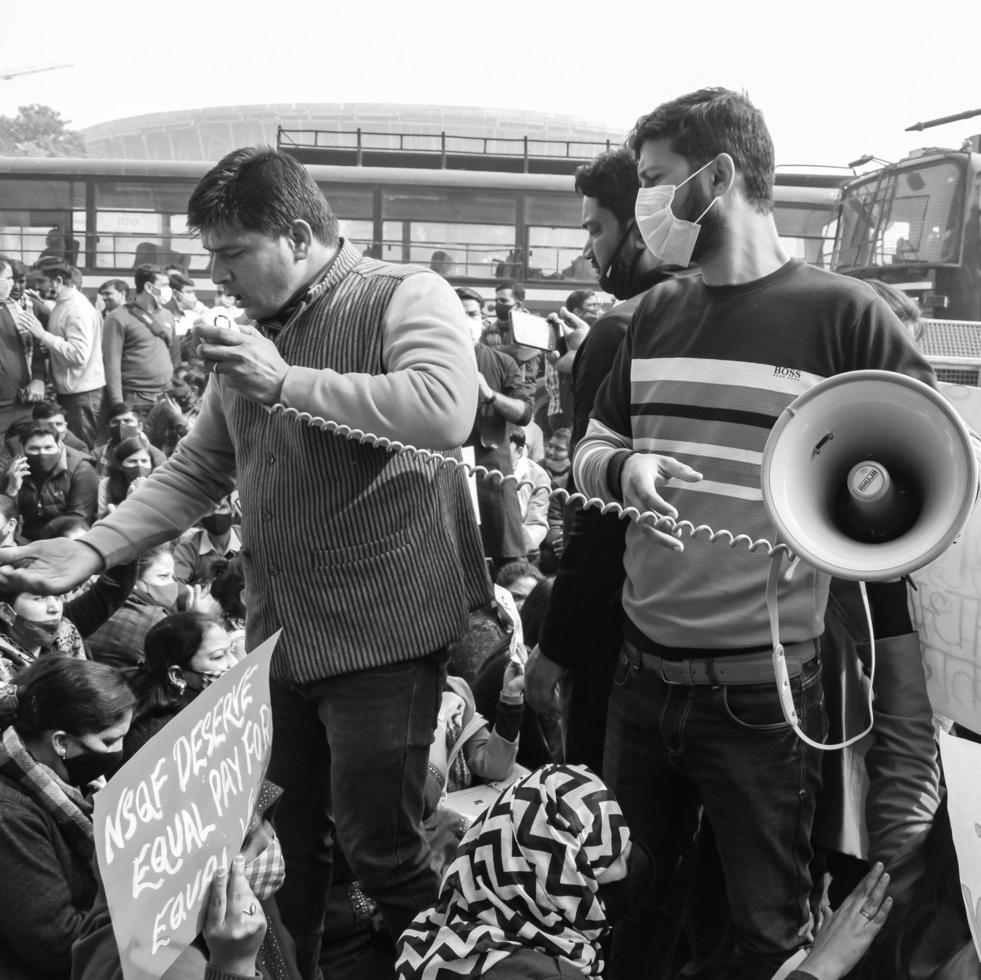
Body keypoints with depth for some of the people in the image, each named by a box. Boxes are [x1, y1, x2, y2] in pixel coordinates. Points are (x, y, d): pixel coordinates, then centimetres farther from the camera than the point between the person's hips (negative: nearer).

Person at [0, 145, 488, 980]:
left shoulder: (405, 297, -11)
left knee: (380, 849, 5)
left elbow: (443, 411, -30)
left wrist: (286, 383, -24)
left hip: (380, 634, -6)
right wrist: (95, 548, 1)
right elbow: (197, 470, 13)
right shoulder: (251, 334, 11)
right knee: (279, 846, 18)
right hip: (278, 634, 7)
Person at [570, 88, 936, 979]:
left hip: (764, 692, -4)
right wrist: (624, 470, -10)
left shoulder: (841, 314, -9)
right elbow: (590, 450, 13)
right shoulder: (656, 314, 7)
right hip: (642, 671, 5)